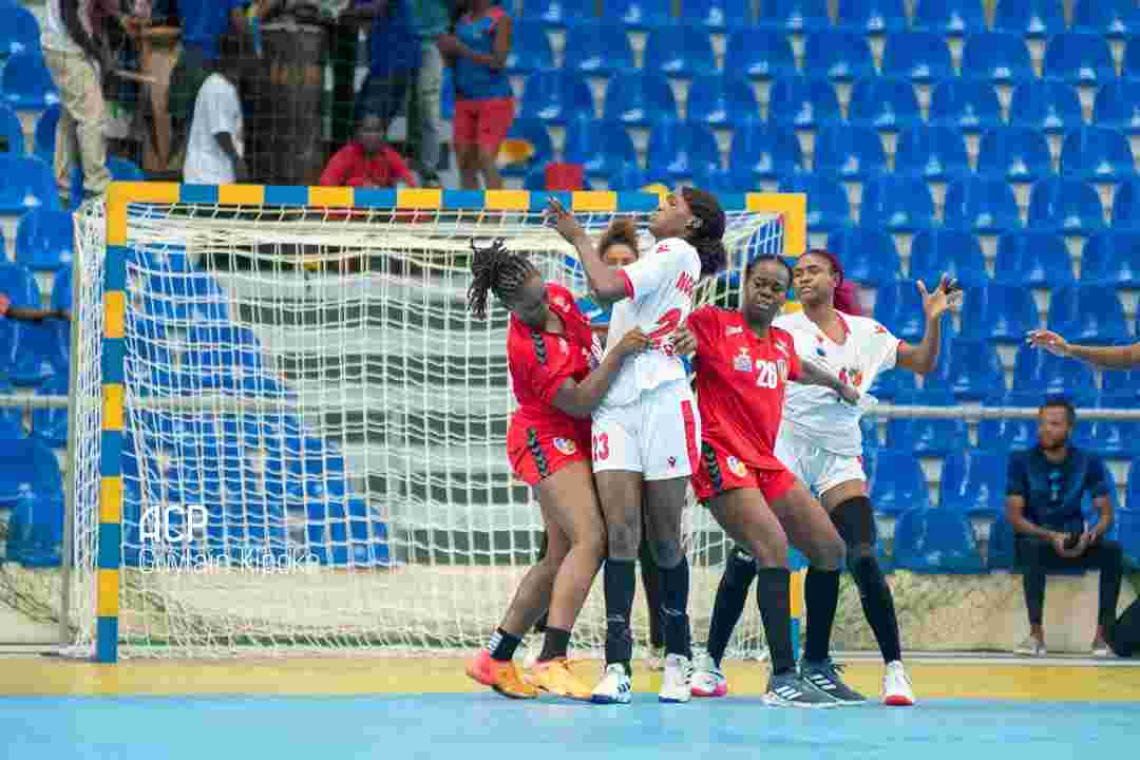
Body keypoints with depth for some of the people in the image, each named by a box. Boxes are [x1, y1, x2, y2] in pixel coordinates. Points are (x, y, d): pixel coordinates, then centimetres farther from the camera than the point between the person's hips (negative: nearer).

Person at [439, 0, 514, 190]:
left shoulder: (500, 19, -8)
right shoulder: (462, 19, 12)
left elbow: (497, 61, -16)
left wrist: (461, 48, -18)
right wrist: (446, 51, -5)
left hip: (494, 98, -7)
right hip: (465, 99, 7)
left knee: (485, 159, -15)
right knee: (465, 161, 5)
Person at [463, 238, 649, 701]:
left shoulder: (559, 297, -1)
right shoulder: (527, 348, -26)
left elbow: (586, 329, 23)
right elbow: (580, 402, -25)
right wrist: (618, 355, -32)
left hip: (572, 442, 9)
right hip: (549, 441, -9)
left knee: (561, 557, 10)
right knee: (590, 539, -24)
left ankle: (495, 658, 15)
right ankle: (553, 661, -33)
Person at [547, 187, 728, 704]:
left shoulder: (678, 253, 0)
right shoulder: (661, 261, 27)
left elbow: (607, 288, -12)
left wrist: (579, 238, -1)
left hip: (661, 403, -7)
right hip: (615, 404, 7)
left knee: (664, 539, 1)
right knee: (620, 533, -8)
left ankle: (677, 660, 13)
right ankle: (617, 668, -16)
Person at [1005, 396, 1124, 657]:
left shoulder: (1088, 462, -2)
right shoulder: (1021, 462, -7)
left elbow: (1106, 514, -1)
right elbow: (1014, 516, -10)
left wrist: (1091, 535, -24)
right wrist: (1051, 536, -26)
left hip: (1076, 543, 2)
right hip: (1037, 537, -2)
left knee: (1113, 550, -28)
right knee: (1032, 547, -38)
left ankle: (1102, 635, -26)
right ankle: (1036, 633, -36)